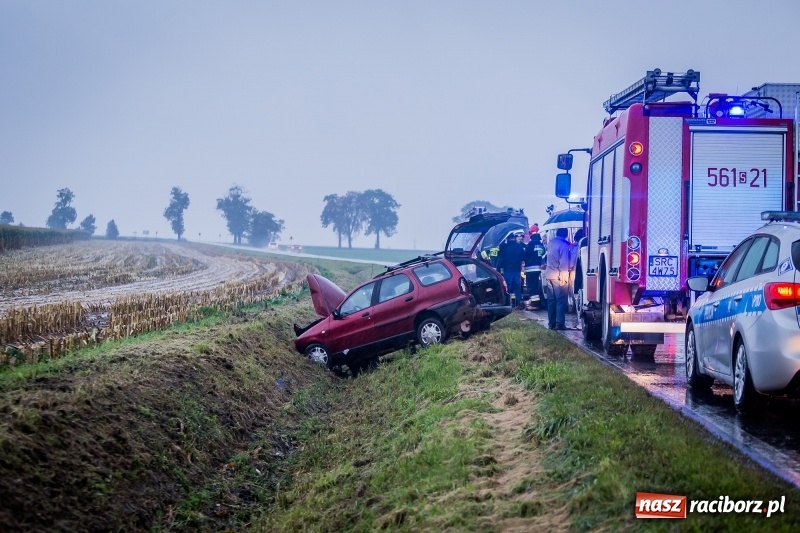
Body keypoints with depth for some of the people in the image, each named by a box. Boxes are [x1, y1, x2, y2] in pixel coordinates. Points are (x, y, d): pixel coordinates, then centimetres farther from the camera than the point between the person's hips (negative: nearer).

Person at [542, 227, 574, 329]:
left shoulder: (550, 243, 10)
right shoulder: (563, 245, -11)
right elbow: (564, 263, -13)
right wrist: (564, 277, -10)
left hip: (549, 275, 7)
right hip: (559, 276, -7)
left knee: (551, 300, 10)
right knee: (561, 300, -3)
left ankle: (551, 323, 12)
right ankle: (560, 324, -7)